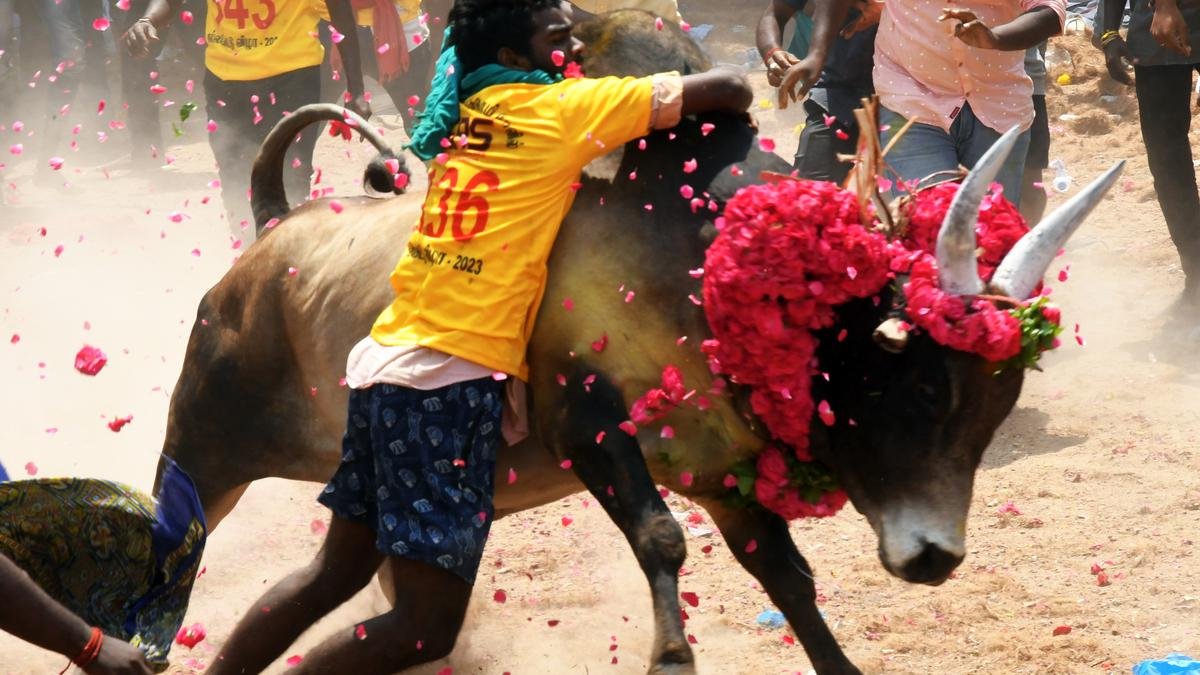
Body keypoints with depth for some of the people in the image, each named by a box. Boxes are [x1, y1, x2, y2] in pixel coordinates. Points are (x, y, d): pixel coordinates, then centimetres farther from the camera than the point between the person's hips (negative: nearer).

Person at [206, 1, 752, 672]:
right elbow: (727, 87, -3)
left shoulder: (471, 113, 14)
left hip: (384, 364, 8)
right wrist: (736, 110, 17)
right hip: (454, 379, -8)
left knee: (338, 570, 21)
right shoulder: (563, 109, -5)